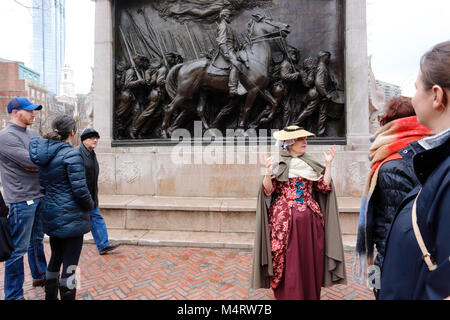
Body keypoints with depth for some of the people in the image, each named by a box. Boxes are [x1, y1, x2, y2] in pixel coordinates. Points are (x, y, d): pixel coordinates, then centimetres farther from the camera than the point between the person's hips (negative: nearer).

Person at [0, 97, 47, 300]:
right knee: (18, 249, 2)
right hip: (21, 200, -8)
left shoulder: (33, 134, 12)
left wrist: (34, 163, -12)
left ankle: (40, 277, 39)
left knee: (37, 240, 21)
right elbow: (31, 161, -20)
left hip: (38, 196, 8)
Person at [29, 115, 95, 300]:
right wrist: (90, 206, -3)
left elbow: (43, 184, 13)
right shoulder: (71, 155, -19)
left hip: (51, 215, 9)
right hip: (71, 217, -8)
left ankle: (50, 296, 40)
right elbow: (80, 190, -21)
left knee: (55, 258, 25)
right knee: (70, 265, 5)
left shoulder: (43, 153, 6)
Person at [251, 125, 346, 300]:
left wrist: (328, 164, -1)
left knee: (310, 260, 9)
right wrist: (268, 172, -21)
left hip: (309, 221, 4)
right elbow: (268, 191, -6)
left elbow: (324, 186, 5)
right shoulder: (278, 165, 0)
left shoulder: (311, 165, 11)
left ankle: (310, 294, 30)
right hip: (285, 220, -3)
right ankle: (286, 294, 23)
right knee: (287, 261, 3)